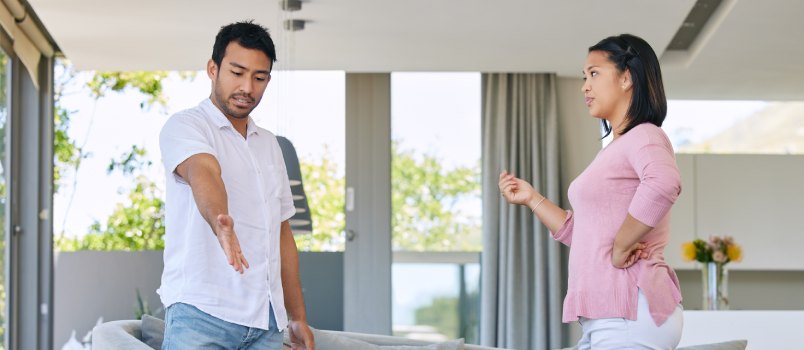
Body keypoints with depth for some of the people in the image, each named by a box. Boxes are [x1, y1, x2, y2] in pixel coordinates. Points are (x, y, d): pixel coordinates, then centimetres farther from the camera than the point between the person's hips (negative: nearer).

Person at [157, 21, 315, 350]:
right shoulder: (185, 126, 0)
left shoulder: (269, 144, 20)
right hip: (201, 313, -6)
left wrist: (298, 317, 18)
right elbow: (202, 173, -23)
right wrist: (220, 222, -44)